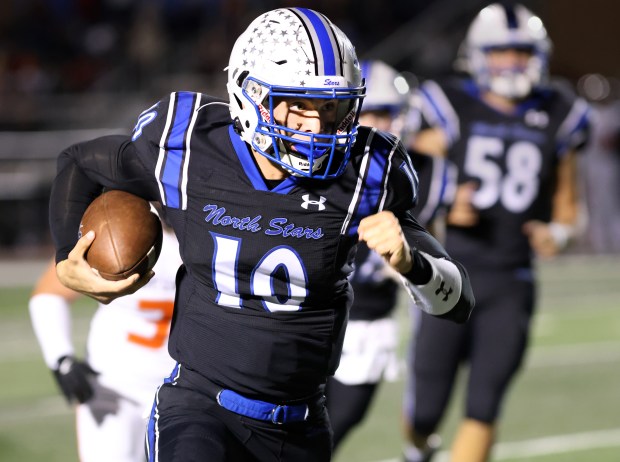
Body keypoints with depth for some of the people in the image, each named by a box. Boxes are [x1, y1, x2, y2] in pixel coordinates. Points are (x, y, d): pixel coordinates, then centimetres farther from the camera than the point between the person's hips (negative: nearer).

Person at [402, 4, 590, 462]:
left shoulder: (555, 118, 6)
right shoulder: (451, 109, -2)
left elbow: (565, 196, 17)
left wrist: (559, 231, -4)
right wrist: (443, 208, -18)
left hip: (510, 286, 2)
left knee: (483, 410, -7)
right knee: (425, 412, 3)